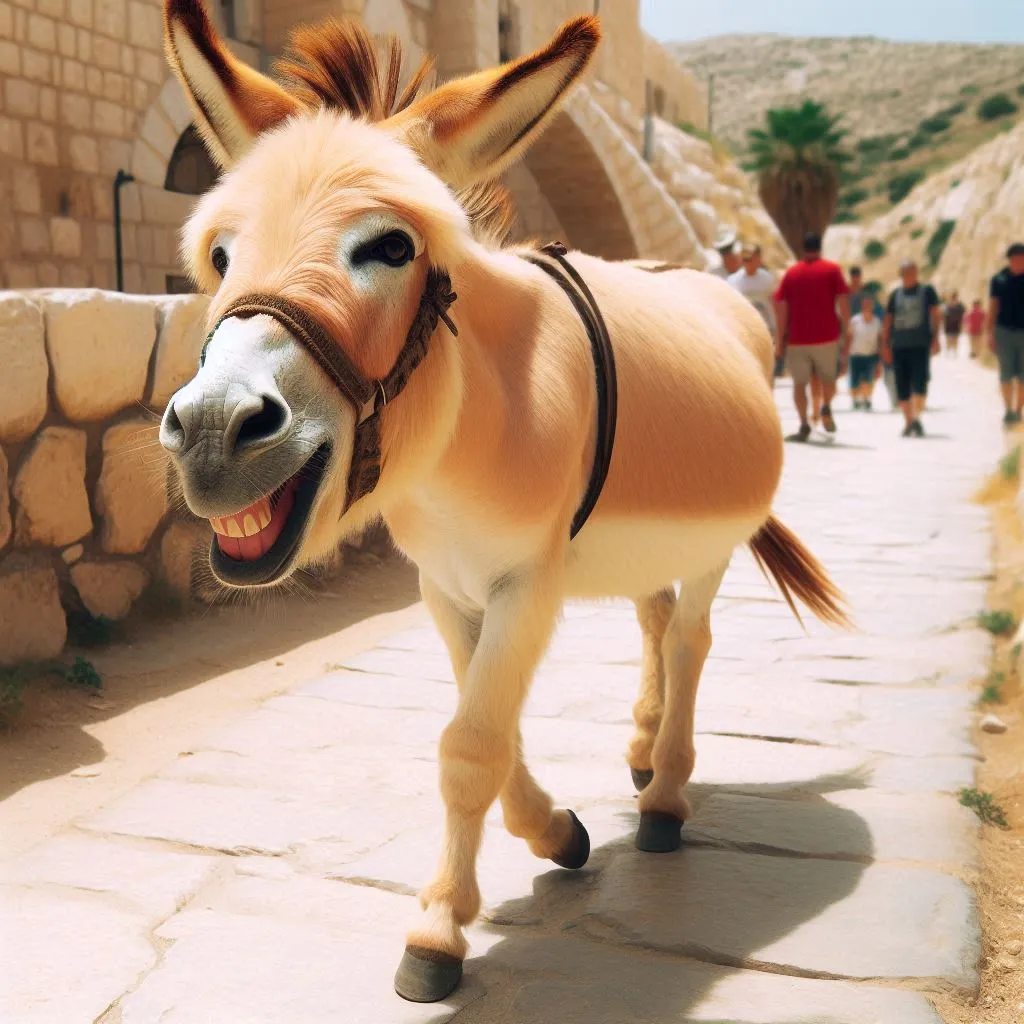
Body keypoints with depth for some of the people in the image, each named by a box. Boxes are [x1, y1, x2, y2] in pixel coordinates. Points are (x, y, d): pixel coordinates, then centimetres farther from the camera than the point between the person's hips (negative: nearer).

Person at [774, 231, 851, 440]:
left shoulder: (791, 272, 7)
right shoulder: (832, 269, 4)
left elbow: (781, 306, 2)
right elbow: (843, 301, -4)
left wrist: (780, 339, 4)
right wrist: (846, 330, 2)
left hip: (798, 337, 0)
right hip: (827, 336, 0)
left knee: (799, 382, 6)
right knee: (828, 378, 18)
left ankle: (804, 425, -5)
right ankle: (826, 407, -6)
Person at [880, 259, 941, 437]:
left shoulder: (927, 291, 6)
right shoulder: (896, 294, 14)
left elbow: (935, 314, 2)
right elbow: (888, 320, 15)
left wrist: (935, 338, -8)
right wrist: (885, 344, 8)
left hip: (921, 344, -3)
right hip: (899, 345, 3)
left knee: (919, 382, -13)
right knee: (902, 386, 3)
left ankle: (916, 417, -8)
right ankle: (908, 421, 11)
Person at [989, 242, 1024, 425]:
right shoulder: (999, 279, 2)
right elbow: (993, 307, 4)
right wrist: (990, 333, -2)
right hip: (1004, 331, 0)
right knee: (1006, 373, 2)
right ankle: (1008, 410, 9)